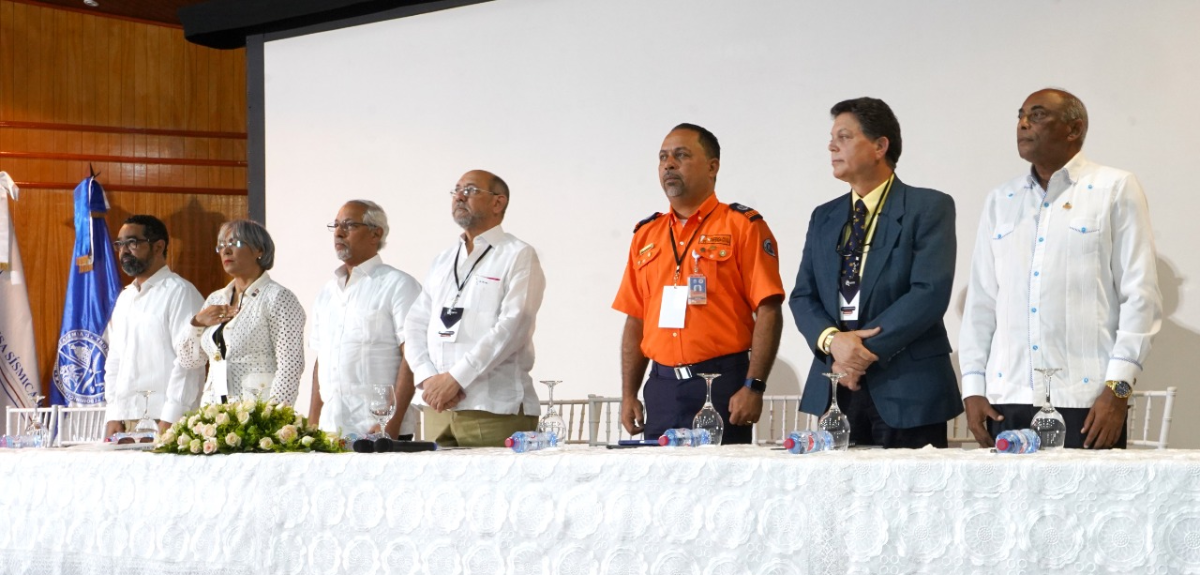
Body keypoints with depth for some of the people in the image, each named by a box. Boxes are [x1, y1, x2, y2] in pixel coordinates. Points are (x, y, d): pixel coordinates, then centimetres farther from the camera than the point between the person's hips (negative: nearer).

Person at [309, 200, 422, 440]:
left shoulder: (398, 285, -2)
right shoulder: (327, 292, 18)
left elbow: (412, 357, -10)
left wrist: (392, 423, -17)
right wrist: (311, 424, 11)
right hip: (330, 428, 6)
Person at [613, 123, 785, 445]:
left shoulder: (743, 227, -1)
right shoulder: (646, 234, 15)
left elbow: (768, 312, -7)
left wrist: (754, 387, -15)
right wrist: (628, 394, 10)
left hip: (721, 385, -5)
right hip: (661, 389, 5)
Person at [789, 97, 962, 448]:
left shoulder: (929, 208, -1)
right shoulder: (823, 218, 16)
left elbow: (930, 293, -12)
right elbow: (803, 297, 10)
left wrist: (866, 349, -15)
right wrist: (832, 340, -11)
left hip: (907, 392, -4)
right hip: (835, 391, 5)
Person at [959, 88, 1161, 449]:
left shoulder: (1116, 189, 4)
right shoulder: (1000, 202, 16)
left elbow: (1140, 294, -2)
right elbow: (981, 300, 15)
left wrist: (1118, 388, -10)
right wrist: (973, 387, 6)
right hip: (1008, 399, 4)